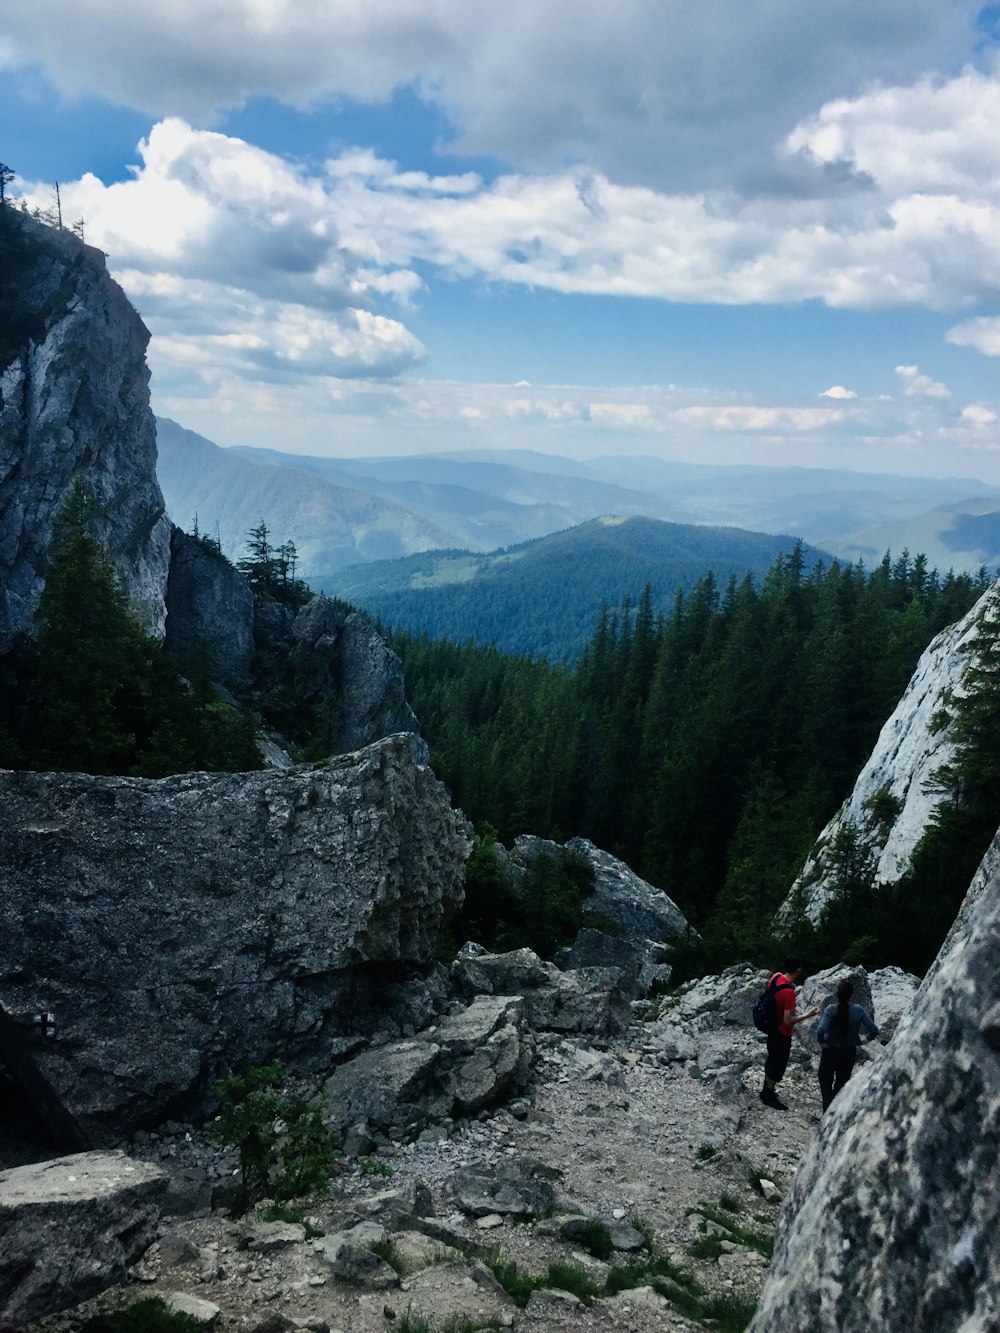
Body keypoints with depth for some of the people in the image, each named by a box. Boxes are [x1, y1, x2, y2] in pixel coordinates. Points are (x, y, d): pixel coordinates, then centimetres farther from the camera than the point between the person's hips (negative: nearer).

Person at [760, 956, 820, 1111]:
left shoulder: (776, 976, -10)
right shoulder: (789, 992, -35)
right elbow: (788, 1020, -30)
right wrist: (807, 1015, -20)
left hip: (772, 1027, 8)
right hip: (782, 1033, -8)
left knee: (772, 1060, 25)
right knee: (779, 1065, 12)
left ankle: (766, 1090, 42)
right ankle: (769, 1097, 29)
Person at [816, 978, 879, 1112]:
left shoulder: (831, 1009, -20)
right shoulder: (858, 1011, -12)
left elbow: (821, 1031, -32)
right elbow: (874, 1031, -10)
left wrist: (822, 1042, -12)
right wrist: (860, 1041, 4)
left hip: (830, 1052, -3)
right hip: (849, 1054, 3)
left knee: (826, 1083, 14)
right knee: (841, 1085, 21)